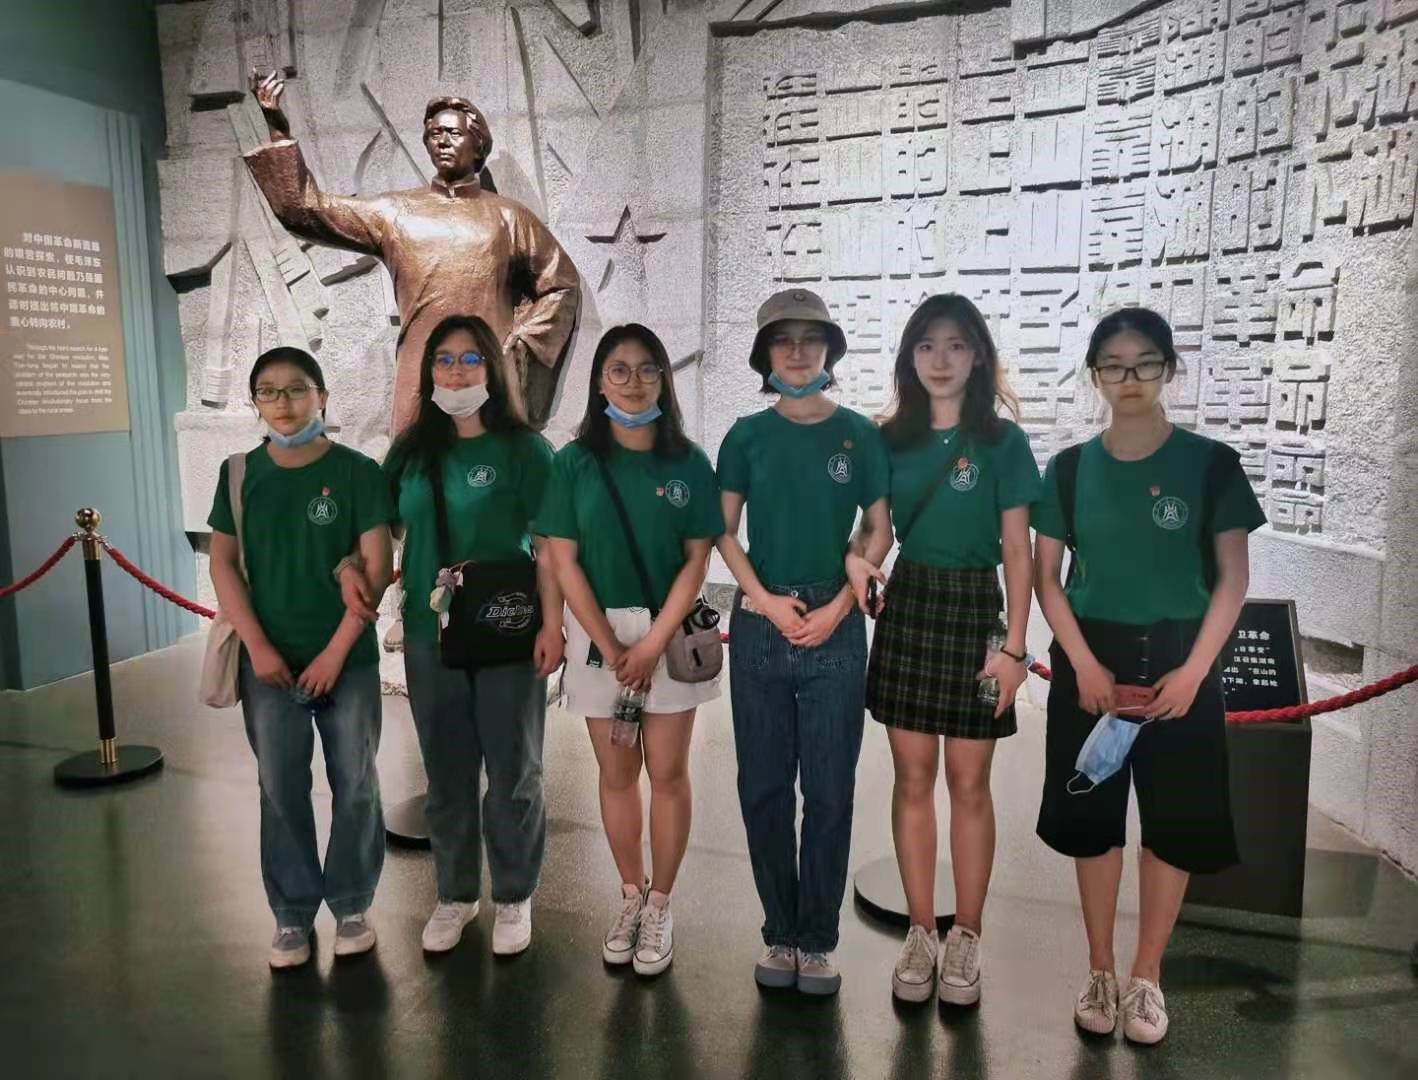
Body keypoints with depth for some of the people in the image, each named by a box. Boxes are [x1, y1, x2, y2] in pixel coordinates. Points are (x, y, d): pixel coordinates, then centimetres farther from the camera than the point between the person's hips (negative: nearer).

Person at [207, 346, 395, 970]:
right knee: (281, 789, 9)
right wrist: (257, 645, -8)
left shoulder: (356, 472, -5)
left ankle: (352, 904, 24)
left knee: (355, 786, 7)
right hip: (269, 660, 2)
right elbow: (222, 563, 2)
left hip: (347, 660, -2)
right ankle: (292, 913, 24)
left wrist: (336, 651, -11)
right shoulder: (240, 473, 3)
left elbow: (377, 567, -8)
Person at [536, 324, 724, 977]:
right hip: (598, 634, 1)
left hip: (672, 632, 0)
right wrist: (612, 647, -9)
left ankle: (659, 906, 21)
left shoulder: (687, 462, 0)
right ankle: (630, 897, 28)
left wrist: (653, 644, -12)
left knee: (667, 773, 4)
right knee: (616, 774, 10)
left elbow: (697, 559, -3)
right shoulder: (575, 462, 0)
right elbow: (564, 562, -3)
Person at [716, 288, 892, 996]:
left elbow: (879, 529, 5)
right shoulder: (747, 435, 5)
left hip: (834, 626, -1)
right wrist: (765, 599, -8)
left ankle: (817, 941, 19)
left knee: (829, 790, 5)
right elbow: (724, 532, 5)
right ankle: (780, 933, 23)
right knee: (763, 786, 7)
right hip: (759, 625, 1)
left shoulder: (859, 434, 3)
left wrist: (837, 608, -7)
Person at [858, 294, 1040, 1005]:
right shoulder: (891, 439, 6)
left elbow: (1017, 553, -3)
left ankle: (965, 938, 22)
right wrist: (861, 568, -11)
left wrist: (1013, 645, -9)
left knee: (969, 783, 6)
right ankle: (920, 934, 22)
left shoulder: (1001, 442, -2)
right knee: (912, 778, 8)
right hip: (906, 607, 3)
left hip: (974, 609, -2)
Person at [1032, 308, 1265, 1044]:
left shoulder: (1210, 464, -3)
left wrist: (1193, 670, -11)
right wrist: (1084, 664, -9)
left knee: (1175, 822, 5)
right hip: (1090, 660, 1)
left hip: (1178, 661, 0)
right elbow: (1046, 576, 1)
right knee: (1091, 818, 6)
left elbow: (1233, 576, -2)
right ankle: (1099, 970, 24)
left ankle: (1147, 976, 23)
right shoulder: (1070, 469, 1)